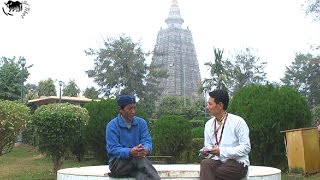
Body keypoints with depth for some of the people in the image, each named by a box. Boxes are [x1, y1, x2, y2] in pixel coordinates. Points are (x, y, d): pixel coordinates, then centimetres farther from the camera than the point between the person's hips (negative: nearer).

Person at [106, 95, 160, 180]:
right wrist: (130, 152, -36)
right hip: (117, 163, -3)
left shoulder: (141, 122, 5)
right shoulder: (112, 125, -8)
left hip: (136, 161, 3)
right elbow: (113, 149, -16)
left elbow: (147, 141, -3)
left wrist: (146, 149, -30)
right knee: (140, 159, -34)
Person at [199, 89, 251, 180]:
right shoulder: (209, 124, 11)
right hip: (218, 161, 5)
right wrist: (206, 151, -8)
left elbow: (246, 148, -12)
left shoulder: (238, 122, -8)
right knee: (205, 163, -31)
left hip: (237, 163, -5)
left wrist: (222, 151, -19)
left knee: (205, 172, -30)